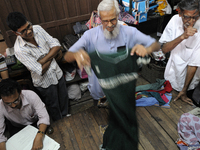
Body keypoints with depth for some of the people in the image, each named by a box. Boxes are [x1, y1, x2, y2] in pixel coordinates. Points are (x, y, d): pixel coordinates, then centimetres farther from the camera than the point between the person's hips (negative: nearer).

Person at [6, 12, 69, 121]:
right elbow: (41, 70, -28)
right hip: (45, 82, -5)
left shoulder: (37, 29, -13)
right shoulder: (19, 50, -28)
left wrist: (41, 61, -23)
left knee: (64, 98, 27)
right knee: (53, 106, 20)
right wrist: (51, 56, -13)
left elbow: (57, 46, -14)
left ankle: (65, 116, 58)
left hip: (57, 73, 5)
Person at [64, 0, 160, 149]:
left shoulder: (129, 32, -15)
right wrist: (76, 54, -44)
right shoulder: (91, 35, -17)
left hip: (125, 85, 1)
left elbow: (156, 44, -10)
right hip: (102, 85, -1)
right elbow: (67, 56, -19)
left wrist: (147, 49, -35)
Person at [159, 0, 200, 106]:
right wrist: (182, 37, -32)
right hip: (171, 74, 3)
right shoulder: (175, 20, -15)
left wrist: (184, 91, -13)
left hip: (188, 79, -2)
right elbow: (164, 49, -16)